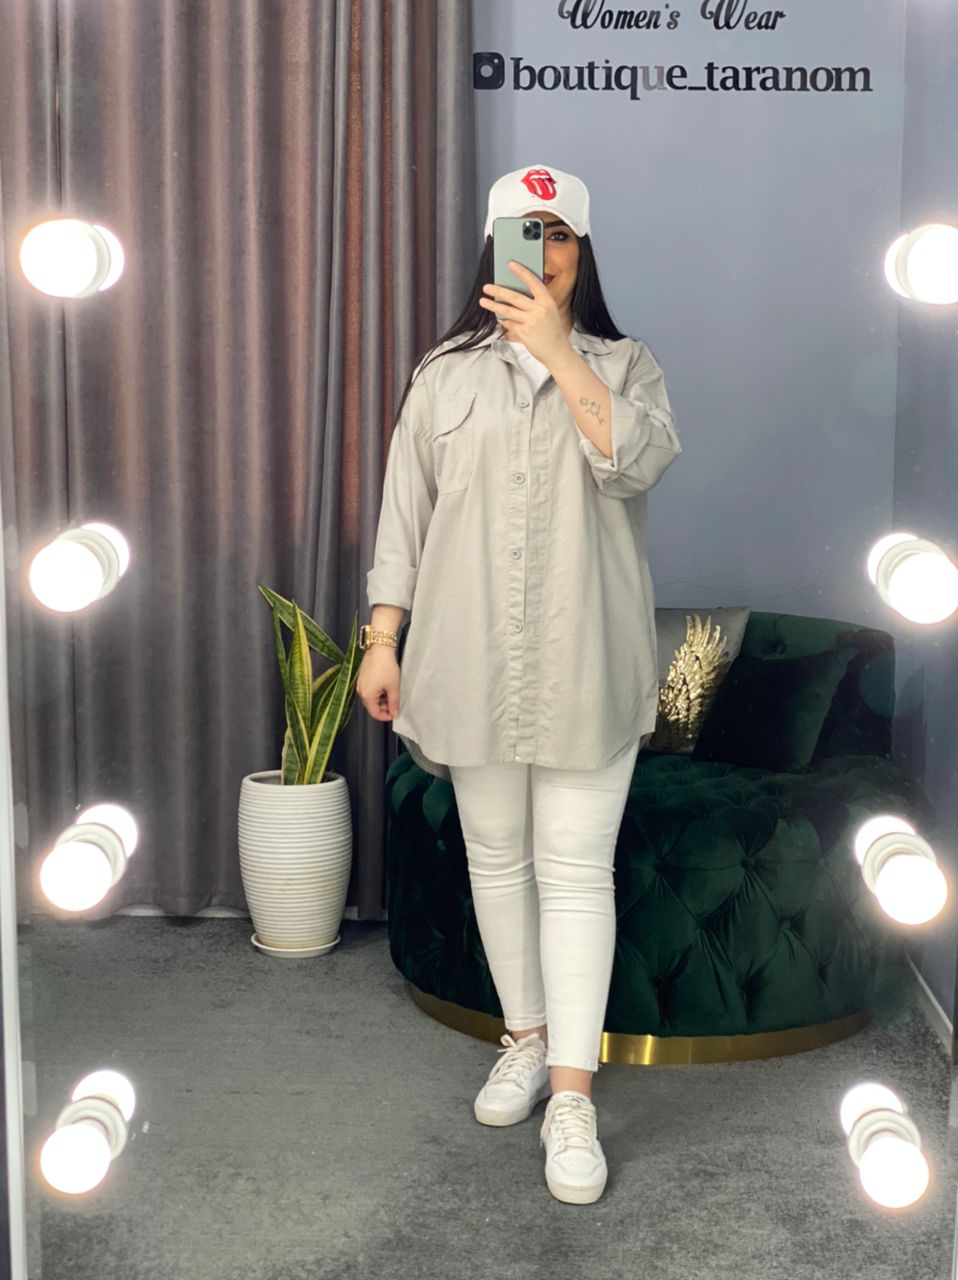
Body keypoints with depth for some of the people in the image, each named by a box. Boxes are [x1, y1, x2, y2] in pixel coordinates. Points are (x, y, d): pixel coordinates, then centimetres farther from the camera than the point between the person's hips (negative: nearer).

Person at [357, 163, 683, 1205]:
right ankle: (525, 1041, 31)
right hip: (472, 661, 2)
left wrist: (557, 350, -22)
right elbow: (405, 512, 7)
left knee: (577, 873, -2)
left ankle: (572, 1100, 3)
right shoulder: (445, 375, 7)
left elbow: (636, 462, -17)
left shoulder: (622, 365, 4)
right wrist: (382, 641, 3)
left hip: (587, 666, -2)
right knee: (496, 858, 12)